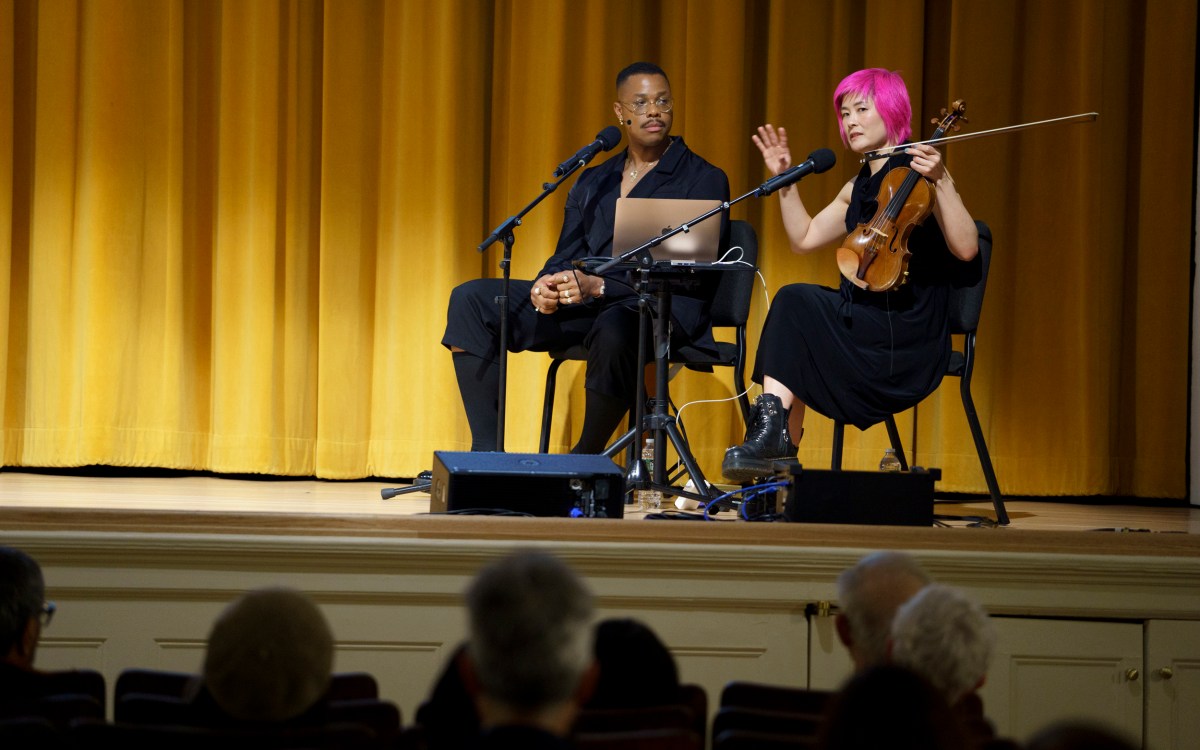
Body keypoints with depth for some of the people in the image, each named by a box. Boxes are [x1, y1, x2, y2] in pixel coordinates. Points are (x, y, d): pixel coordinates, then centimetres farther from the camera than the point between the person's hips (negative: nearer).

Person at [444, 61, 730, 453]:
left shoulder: (704, 180, 2)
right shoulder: (592, 182, 21)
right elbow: (567, 257, 16)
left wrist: (599, 285, -22)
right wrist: (547, 286, -11)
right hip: (585, 306, 6)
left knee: (614, 328, -43)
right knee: (471, 299, -8)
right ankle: (486, 454, -12)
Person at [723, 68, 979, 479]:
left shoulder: (917, 174, -6)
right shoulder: (858, 187, 19)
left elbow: (965, 248, -18)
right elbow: (804, 238, 27)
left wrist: (941, 182, -28)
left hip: (908, 336, -7)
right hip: (866, 324, 7)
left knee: (795, 302, -24)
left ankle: (773, 434, -23)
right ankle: (775, 441, -21)